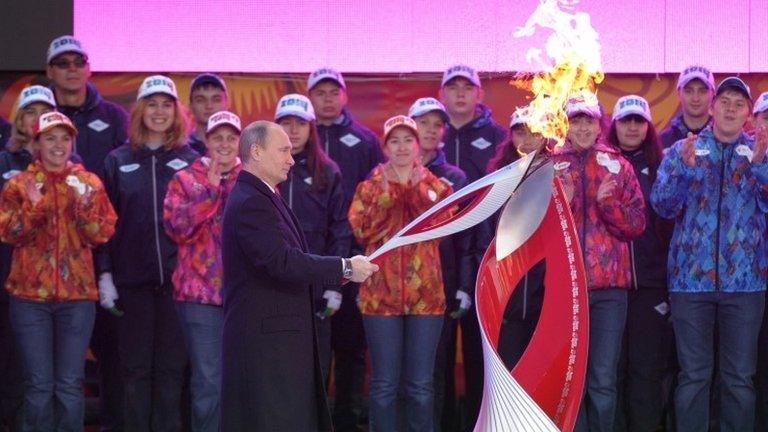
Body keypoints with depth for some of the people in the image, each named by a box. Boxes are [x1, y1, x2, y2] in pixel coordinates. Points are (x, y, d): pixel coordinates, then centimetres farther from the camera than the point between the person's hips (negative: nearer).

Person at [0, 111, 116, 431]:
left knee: (70, 384, 1)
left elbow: (101, 235, 0)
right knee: (39, 384, -1)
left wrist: (83, 203, -15)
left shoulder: (89, 183, 7)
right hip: (31, 295, -1)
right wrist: (33, 206, -18)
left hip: (77, 294, 1)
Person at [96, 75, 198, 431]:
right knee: (136, 367, 4)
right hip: (132, 279, 0)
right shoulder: (118, 161, 8)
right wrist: (105, 274, -2)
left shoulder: (191, 161, 7)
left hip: (177, 278, 0)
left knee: (171, 366, 3)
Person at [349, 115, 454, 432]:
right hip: (381, 293, -1)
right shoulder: (369, 187, 7)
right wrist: (386, 192, -11)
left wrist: (418, 190, -13)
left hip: (426, 294, 1)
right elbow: (362, 232, -7)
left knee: (420, 385, 4)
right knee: (384, 384, 1)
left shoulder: (436, 187, 9)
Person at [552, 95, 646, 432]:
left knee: (604, 379, 0)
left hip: (610, 285, 0)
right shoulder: (551, 165, 8)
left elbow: (637, 224, 5)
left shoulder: (618, 165, 9)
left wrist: (607, 203, -11)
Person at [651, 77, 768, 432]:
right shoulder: (682, 150, 8)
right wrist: (685, 169, -17)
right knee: (693, 375, 4)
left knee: (739, 377, 4)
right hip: (691, 277, 0)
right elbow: (662, 206, -1)